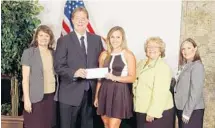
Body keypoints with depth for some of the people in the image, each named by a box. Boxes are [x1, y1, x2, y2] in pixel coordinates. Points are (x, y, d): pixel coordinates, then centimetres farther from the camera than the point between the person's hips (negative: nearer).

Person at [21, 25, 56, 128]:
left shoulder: (53, 53, 9)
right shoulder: (28, 52, -4)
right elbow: (25, 78, -7)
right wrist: (26, 99, -12)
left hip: (51, 96, 4)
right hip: (35, 97, -4)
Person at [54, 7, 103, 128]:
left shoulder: (97, 39, 9)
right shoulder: (64, 40, -2)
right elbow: (58, 66, -9)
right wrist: (74, 73, -25)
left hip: (90, 91, 4)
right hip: (70, 93, -3)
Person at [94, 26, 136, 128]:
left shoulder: (128, 55, -3)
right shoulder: (104, 54, 9)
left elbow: (132, 78, -7)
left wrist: (115, 78, -21)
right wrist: (96, 96, 12)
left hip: (119, 92, -4)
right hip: (105, 92, 5)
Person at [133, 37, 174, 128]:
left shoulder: (163, 67, -14)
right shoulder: (141, 63, 11)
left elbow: (160, 92, -22)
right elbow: (136, 83, 21)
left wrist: (152, 112, -25)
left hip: (158, 112, -7)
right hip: (142, 110, 7)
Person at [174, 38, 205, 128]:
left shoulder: (197, 66, -12)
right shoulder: (184, 66, 11)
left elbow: (196, 91, -18)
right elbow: (180, 88, 10)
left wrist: (187, 112, -18)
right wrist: (183, 111, 5)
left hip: (193, 110, -7)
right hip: (181, 108, 7)